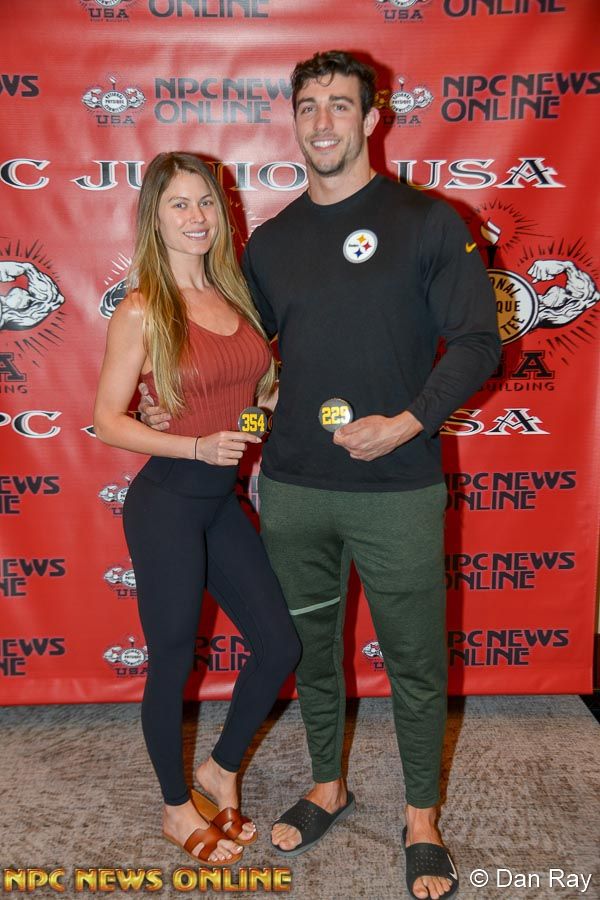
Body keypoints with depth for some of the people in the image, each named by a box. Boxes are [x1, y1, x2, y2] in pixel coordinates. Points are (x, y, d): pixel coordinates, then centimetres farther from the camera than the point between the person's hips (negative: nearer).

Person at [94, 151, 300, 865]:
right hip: (166, 502, -6)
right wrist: (196, 446, -19)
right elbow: (107, 420, -9)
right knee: (173, 662, 9)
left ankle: (221, 770, 35)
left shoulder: (236, 296, 7)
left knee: (280, 645, 9)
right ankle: (177, 807, 33)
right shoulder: (141, 311, -10)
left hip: (224, 500, 6)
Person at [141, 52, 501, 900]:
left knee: (415, 660, 8)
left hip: (398, 489, -3)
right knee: (309, 648, 17)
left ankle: (422, 820, 31)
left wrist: (407, 422, -18)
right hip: (293, 488, 4)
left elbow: (476, 342, -6)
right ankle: (329, 787, 40)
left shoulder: (427, 221, -3)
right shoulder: (271, 242, 8)